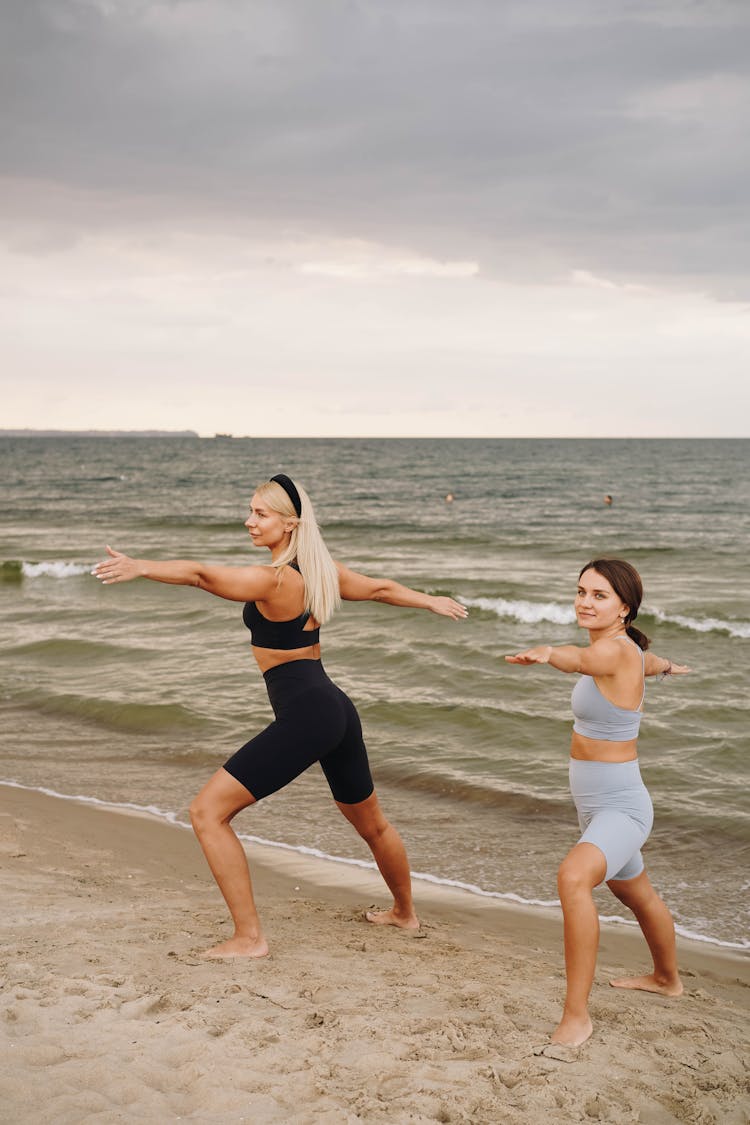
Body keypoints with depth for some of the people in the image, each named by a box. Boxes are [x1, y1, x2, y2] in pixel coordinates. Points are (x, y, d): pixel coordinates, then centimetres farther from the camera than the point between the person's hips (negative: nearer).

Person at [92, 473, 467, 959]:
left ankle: (249, 937, -6)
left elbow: (202, 574, -31)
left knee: (208, 811, -5)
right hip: (338, 709, 10)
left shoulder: (273, 580, -15)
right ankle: (405, 912, 51)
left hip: (303, 717, -10)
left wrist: (140, 567, -42)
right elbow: (381, 588, 26)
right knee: (372, 824, 29)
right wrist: (431, 601, 42)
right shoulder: (322, 570, 10)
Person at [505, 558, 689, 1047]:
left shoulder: (615, 649, -23)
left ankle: (577, 1016, -31)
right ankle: (667, 978, 58)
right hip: (598, 804, 11)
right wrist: (667, 665, 52)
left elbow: (579, 658, -48)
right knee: (635, 893, 31)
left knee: (574, 877, -35)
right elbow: (650, 662, 28)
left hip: (621, 809, -11)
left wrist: (548, 652, -70)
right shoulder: (627, 651, 4)